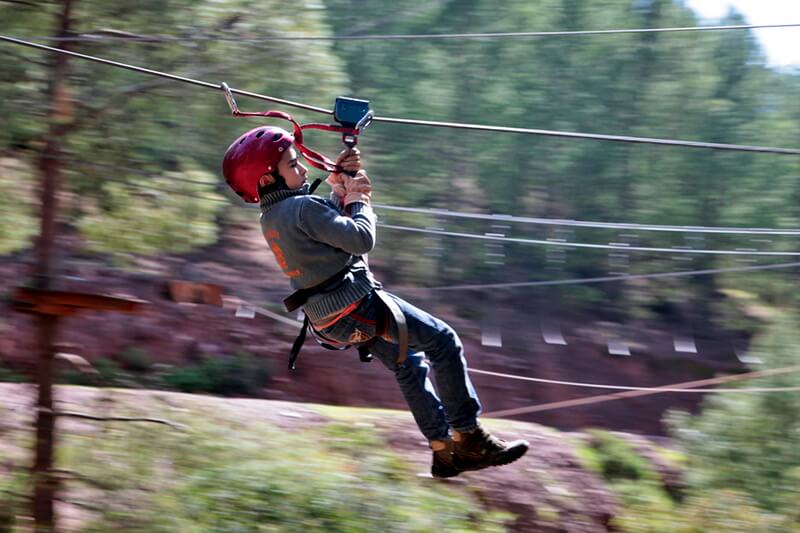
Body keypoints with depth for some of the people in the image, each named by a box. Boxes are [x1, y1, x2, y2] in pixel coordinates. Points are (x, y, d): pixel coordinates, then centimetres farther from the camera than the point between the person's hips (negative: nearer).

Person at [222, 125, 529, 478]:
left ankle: (443, 450, 24)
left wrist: (341, 188, 10)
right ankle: (470, 439, -3)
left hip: (327, 318, 10)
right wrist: (357, 199, -5)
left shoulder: (269, 217, 8)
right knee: (443, 341, -4)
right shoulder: (302, 208, -21)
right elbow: (362, 239, -21)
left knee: (408, 363, 23)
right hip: (355, 304, -10)